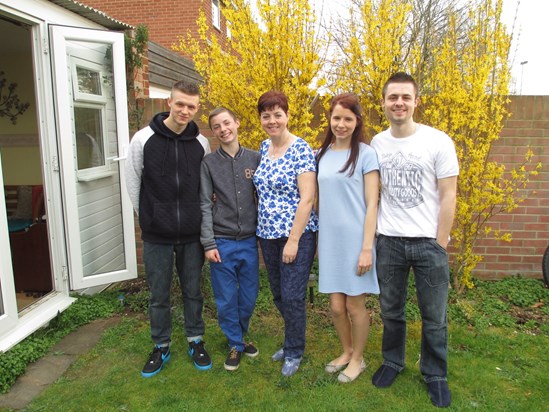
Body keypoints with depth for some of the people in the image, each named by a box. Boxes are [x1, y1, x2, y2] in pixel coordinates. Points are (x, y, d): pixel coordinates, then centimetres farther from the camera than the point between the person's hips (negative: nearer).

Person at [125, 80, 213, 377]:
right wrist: (148, 217, 3)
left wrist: (196, 217, 7)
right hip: (156, 235, -1)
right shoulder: (144, 139, -7)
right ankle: (161, 346, 31)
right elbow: (133, 183, 1)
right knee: (158, 295, 11)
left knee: (193, 291, 14)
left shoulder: (201, 143, 0)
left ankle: (195, 341, 33)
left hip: (191, 234, 2)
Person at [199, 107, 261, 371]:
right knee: (226, 299, 7)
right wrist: (209, 243, -8)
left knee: (249, 297, 12)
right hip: (222, 242, -2)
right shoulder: (209, 163, -1)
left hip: (249, 241, 2)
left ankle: (240, 335, 37)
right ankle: (235, 344, 27)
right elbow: (205, 205, -3)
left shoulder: (254, 159, 3)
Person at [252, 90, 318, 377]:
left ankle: (294, 352, 25)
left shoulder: (301, 150, -13)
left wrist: (293, 240, -18)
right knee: (278, 294, 17)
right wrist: (265, 230, 10)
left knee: (292, 296, 2)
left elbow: (307, 198, -17)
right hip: (267, 235, 7)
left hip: (296, 234, -7)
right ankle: (292, 340, 39)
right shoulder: (264, 147, 8)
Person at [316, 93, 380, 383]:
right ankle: (346, 351, 36)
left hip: (355, 240, -4)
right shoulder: (321, 155, 8)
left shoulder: (365, 154, -6)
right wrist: (318, 240, 13)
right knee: (336, 305, 11)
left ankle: (358, 358, 31)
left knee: (355, 305, 7)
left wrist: (367, 248, -13)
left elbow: (371, 204, -9)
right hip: (330, 241, 4)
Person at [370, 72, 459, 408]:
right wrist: (372, 235, 4)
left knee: (434, 317, 10)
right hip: (389, 241, 3)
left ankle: (435, 374, 32)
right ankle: (393, 361, 38)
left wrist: (440, 245, -8)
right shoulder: (377, 143, 2)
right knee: (391, 310, 16)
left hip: (428, 242, -2)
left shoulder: (438, 141, -8)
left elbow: (448, 197, -7)